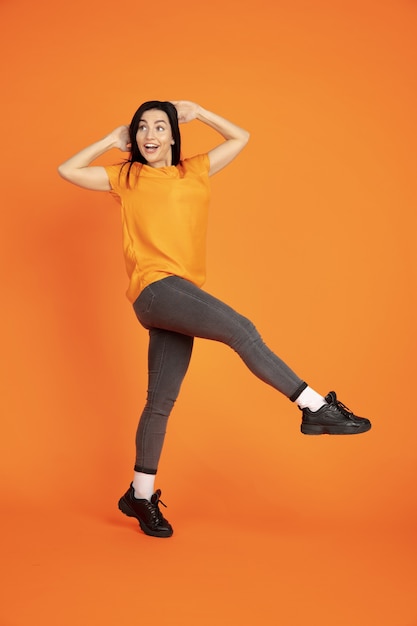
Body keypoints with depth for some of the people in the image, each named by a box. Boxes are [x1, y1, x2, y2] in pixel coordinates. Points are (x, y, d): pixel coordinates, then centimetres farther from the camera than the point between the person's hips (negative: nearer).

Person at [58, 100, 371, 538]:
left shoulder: (195, 172, 21)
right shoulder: (126, 177, 14)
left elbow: (240, 138, 30)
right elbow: (67, 170, 14)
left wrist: (195, 112, 24)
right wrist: (112, 139, 16)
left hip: (179, 301, 4)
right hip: (155, 288, -4)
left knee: (161, 401, 5)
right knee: (240, 329, -25)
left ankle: (140, 496, 15)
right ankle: (316, 408, -20)